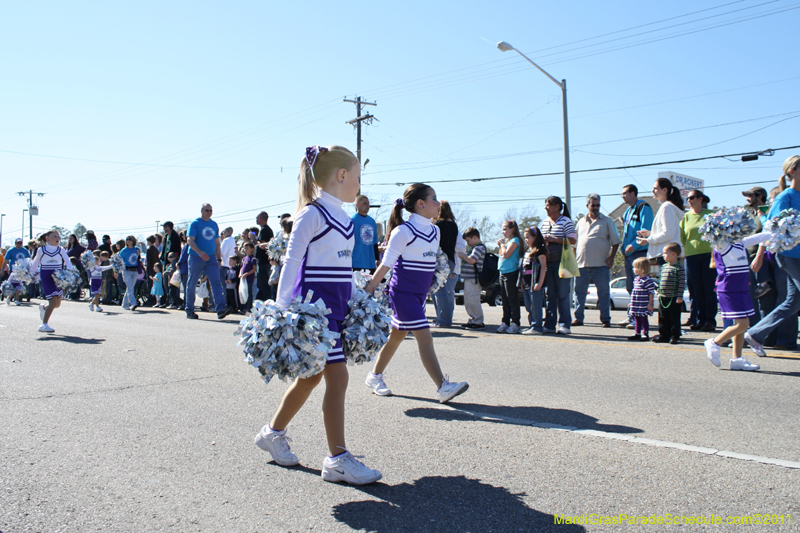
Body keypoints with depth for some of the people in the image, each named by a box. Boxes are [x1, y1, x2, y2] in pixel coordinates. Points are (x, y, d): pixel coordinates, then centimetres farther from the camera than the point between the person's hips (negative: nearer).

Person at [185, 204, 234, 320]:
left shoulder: (214, 225, 13)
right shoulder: (195, 223, -3)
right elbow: (190, 241, -14)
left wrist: (219, 258, 14)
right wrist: (200, 252, -28)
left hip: (211, 258, 4)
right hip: (196, 258, -4)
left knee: (216, 282, -11)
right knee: (192, 284, 5)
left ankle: (221, 309, -20)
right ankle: (189, 311, 16)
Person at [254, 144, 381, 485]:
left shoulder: (342, 218, 14)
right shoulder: (312, 214, -11)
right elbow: (292, 262, -13)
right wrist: (281, 309, -17)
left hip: (337, 305, 9)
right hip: (315, 304, -9)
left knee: (311, 377, 16)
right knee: (337, 377, -8)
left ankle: (273, 433, 35)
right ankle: (337, 460, 2)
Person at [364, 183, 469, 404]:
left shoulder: (435, 231, 9)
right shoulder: (404, 231, -14)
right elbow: (386, 263, -12)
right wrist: (368, 291, -10)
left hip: (420, 294, 8)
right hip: (403, 292, -8)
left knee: (397, 335, 16)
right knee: (425, 337, -11)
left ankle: (375, 377, 30)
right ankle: (443, 387, -10)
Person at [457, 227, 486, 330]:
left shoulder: (479, 247, -11)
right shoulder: (475, 248, 21)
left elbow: (472, 260, -23)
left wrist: (463, 255, -10)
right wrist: (463, 257, 11)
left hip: (473, 279, -11)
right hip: (469, 279, 11)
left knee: (473, 301, -9)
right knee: (468, 302, 14)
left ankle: (478, 322, -5)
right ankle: (473, 321, 21)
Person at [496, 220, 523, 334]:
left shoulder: (515, 240, -8)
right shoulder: (507, 240, 18)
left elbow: (506, 254, -19)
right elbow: (501, 255, 19)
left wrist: (502, 244, -6)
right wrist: (500, 245, 9)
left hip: (511, 273, -9)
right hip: (503, 273, 9)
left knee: (512, 300, -5)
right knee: (504, 300, 11)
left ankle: (515, 323, -2)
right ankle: (505, 322, 16)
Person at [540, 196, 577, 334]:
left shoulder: (566, 221, -3)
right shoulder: (544, 223, 16)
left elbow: (573, 240, -12)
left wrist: (554, 239, -16)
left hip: (561, 262, -6)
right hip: (547, 262, 6)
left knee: (562, 294, -4)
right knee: (549, 294, 7)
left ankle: (564, 325, 1)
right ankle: (550, 325, 12)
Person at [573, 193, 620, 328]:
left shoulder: (607, 221, 7)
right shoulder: (581, 222, 16)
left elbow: (615, 241, 5)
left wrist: (611, 257, -6)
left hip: (601, 264, -3)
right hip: (582, 264, 3)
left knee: (604, 293, -1)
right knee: (579, 291, 4)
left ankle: (605, 319, 6)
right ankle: (578, 318, 11)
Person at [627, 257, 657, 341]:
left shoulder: (648, 280, -14)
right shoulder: (636, 279, 13)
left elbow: (651, 292, -15)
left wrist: (650, 303, -17)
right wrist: (631, 302, 22)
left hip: (643, 305, -8)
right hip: (635, 305, 8)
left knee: (644, 319, -1)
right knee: (637, 320, 13)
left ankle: (645, 334, 6)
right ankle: (637, 333, 20)